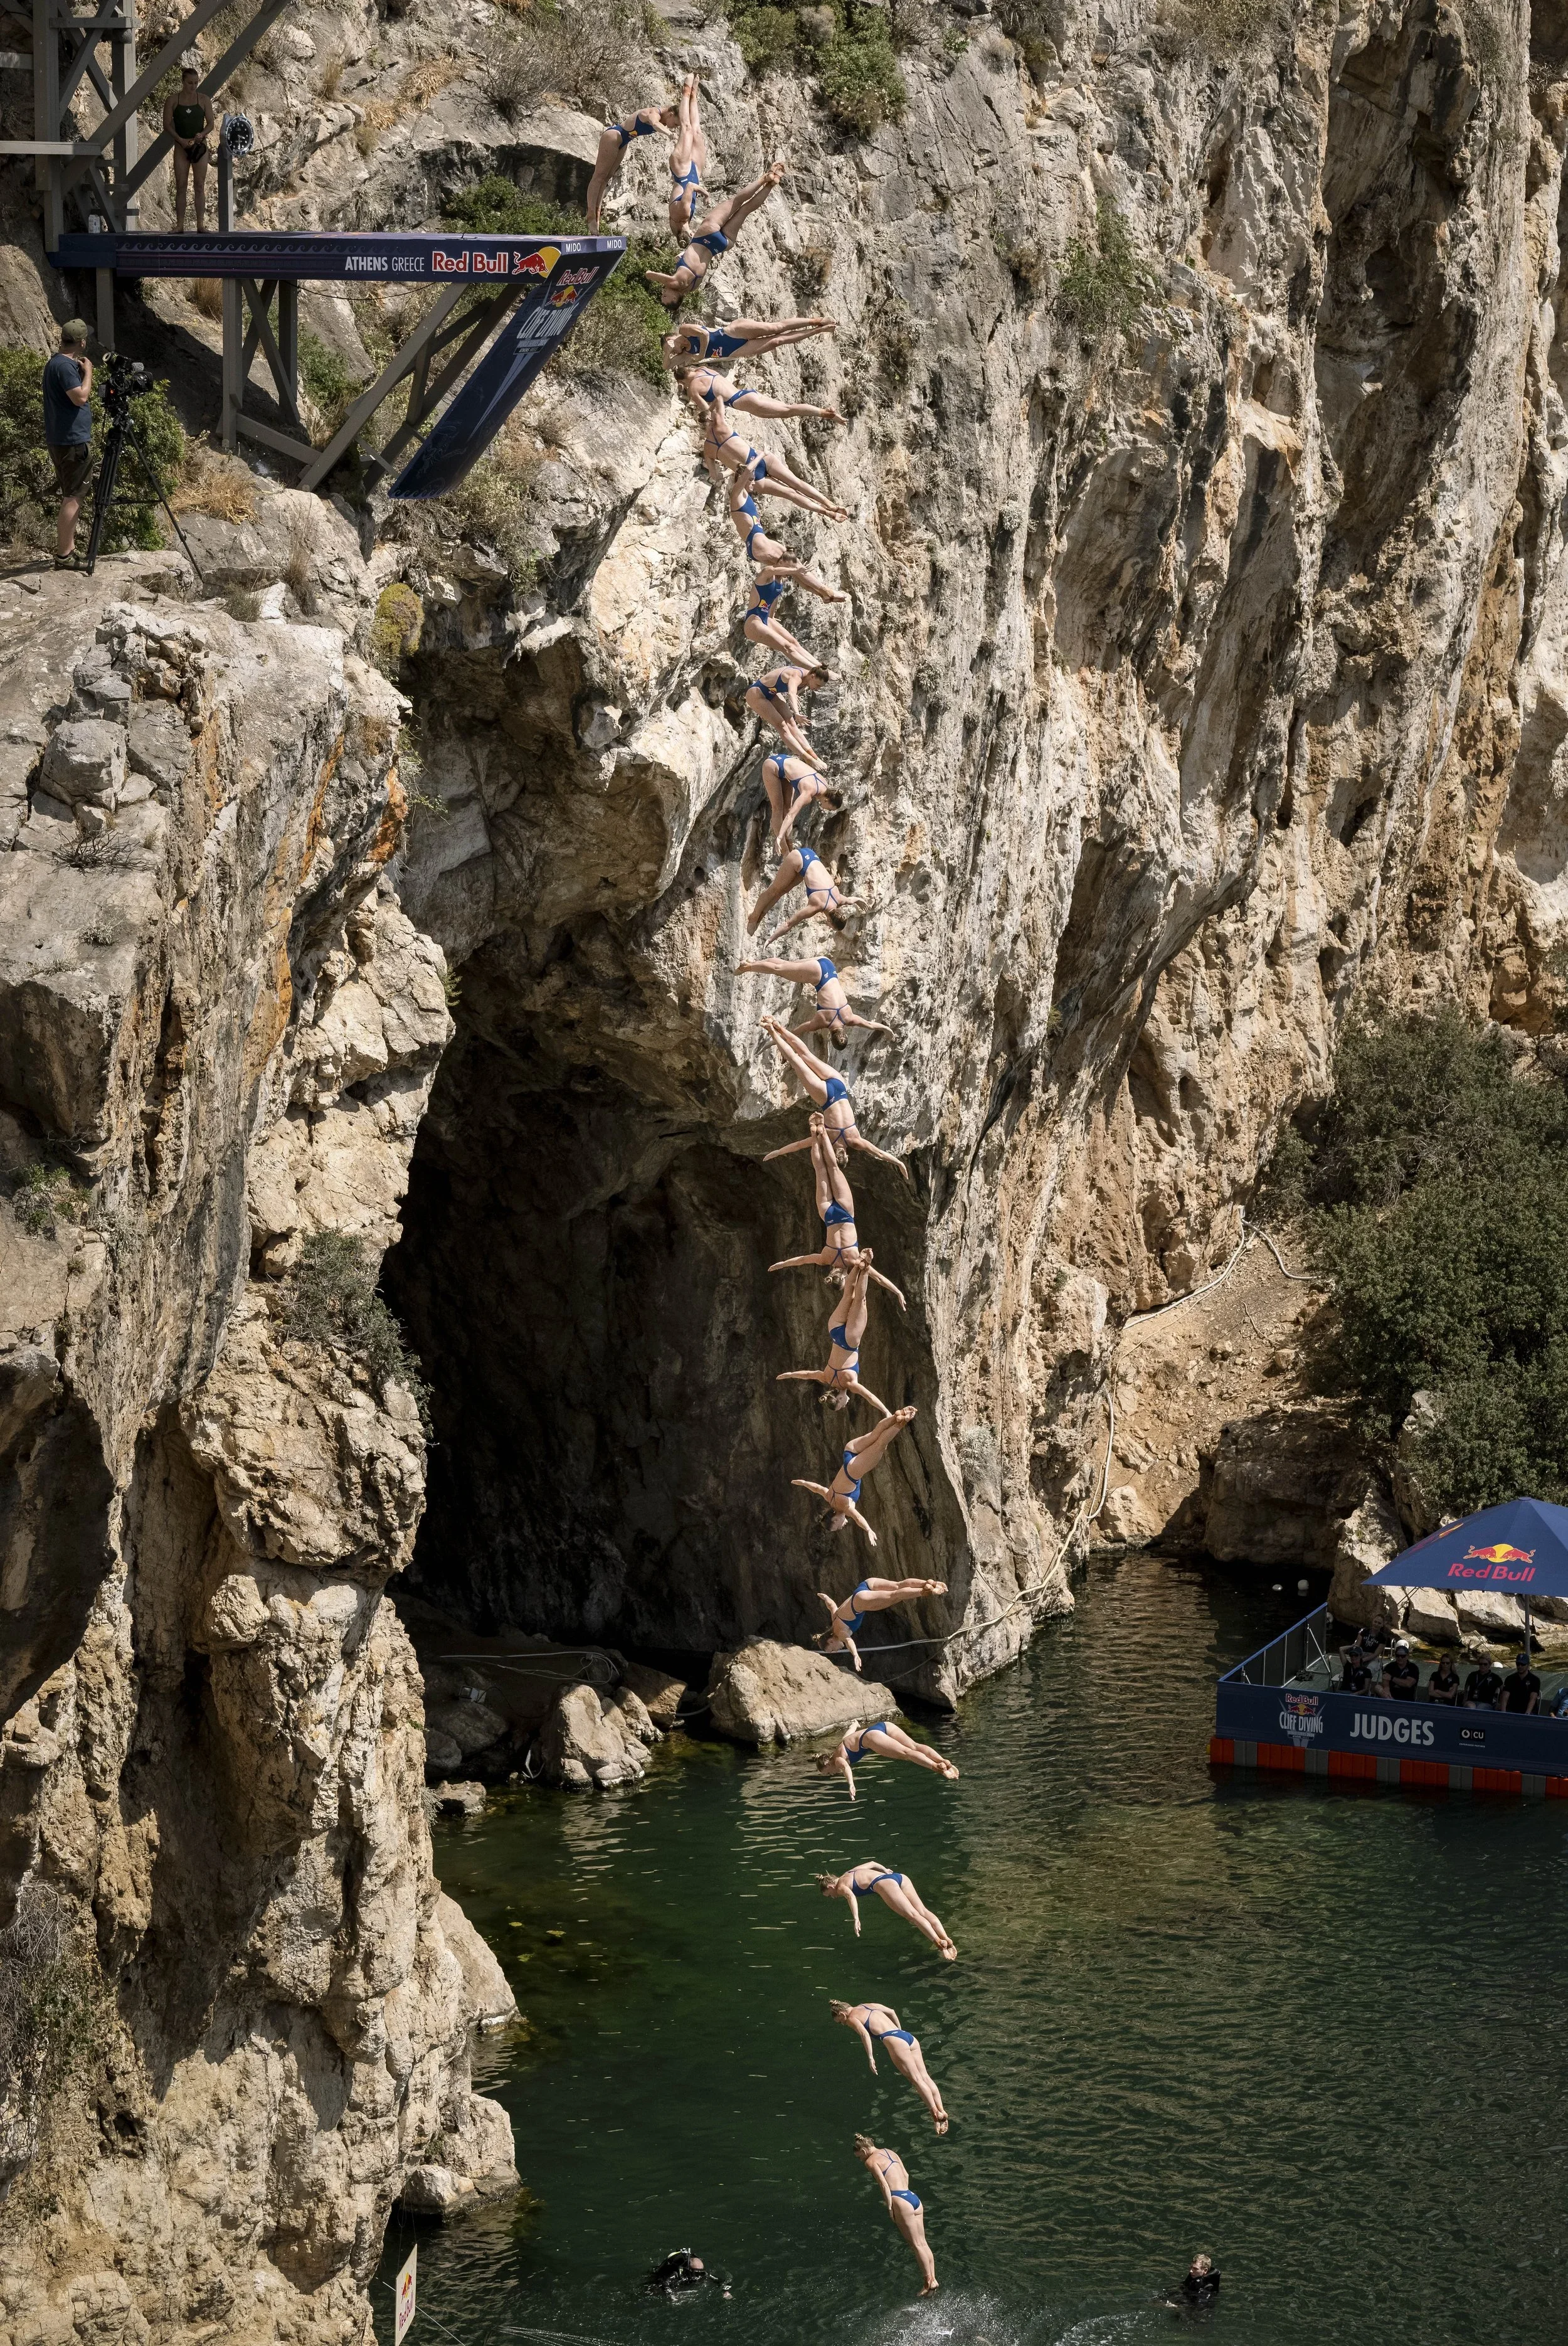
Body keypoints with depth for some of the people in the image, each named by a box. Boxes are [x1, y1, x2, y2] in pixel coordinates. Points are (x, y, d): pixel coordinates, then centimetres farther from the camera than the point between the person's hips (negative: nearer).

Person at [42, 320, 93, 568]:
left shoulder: (57, 363, 15)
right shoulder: (65, 366, -16)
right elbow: (80, 397, -23)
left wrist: (83, 370, 15)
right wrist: (87, 371, -12)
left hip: (62, 441, 10)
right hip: (73, 442, -10)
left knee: (71, 496, 16)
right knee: (72, 498, -9)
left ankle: (68, 549, 22)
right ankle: (64, 556, -10)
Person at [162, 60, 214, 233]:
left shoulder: (204, 99, 5)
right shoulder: (173, 100, 2)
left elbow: (210, 123, 5)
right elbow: (167, 125, 0)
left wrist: (202, 135, -16)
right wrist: (181, 140, -14)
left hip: (200, 146, 0)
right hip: (181, 147, 0)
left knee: (200, 186, -2)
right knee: (181, 186, -2)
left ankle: (201, 224, -1)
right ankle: (180, 224, -1)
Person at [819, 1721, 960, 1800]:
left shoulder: (838, 1759, 12)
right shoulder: (845, 1741, 36)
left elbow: (846, 1767, -12)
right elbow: (853, 1726, 55)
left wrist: (851, 1785, -26)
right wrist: (854, 1723, 79)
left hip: (871, 1736, -7)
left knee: (906, 1752, -24)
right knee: (914, 1746, -13)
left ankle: (937, 1766, -44)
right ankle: (944, 1762, -34)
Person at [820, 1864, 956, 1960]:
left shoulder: (840, 1887, 10)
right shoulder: (851, 1872, 34)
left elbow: (851, 1896, -14)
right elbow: (872, 1863, 49)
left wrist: (856, 1920, -23)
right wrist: (885, 1870, 66)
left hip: (885, 1884, -7)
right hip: (900, 1877, 7)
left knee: (913, 1915, -21)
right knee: (923, 1911, -10)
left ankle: (938, 1942, -37)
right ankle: (945, 1939, -28)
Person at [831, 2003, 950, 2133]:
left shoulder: (852, 2018, 5)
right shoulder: (868, 2006, 28)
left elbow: (864, 2034, -12)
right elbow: (891, 2012, 34)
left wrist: (871, 2058, -15)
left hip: (894, 2040, -8)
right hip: (908, 2037, 8)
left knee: (917, 2079, -12)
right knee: (925, 2077, -2)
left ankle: (936, 2112, -21)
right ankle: (941, 2110, -13)